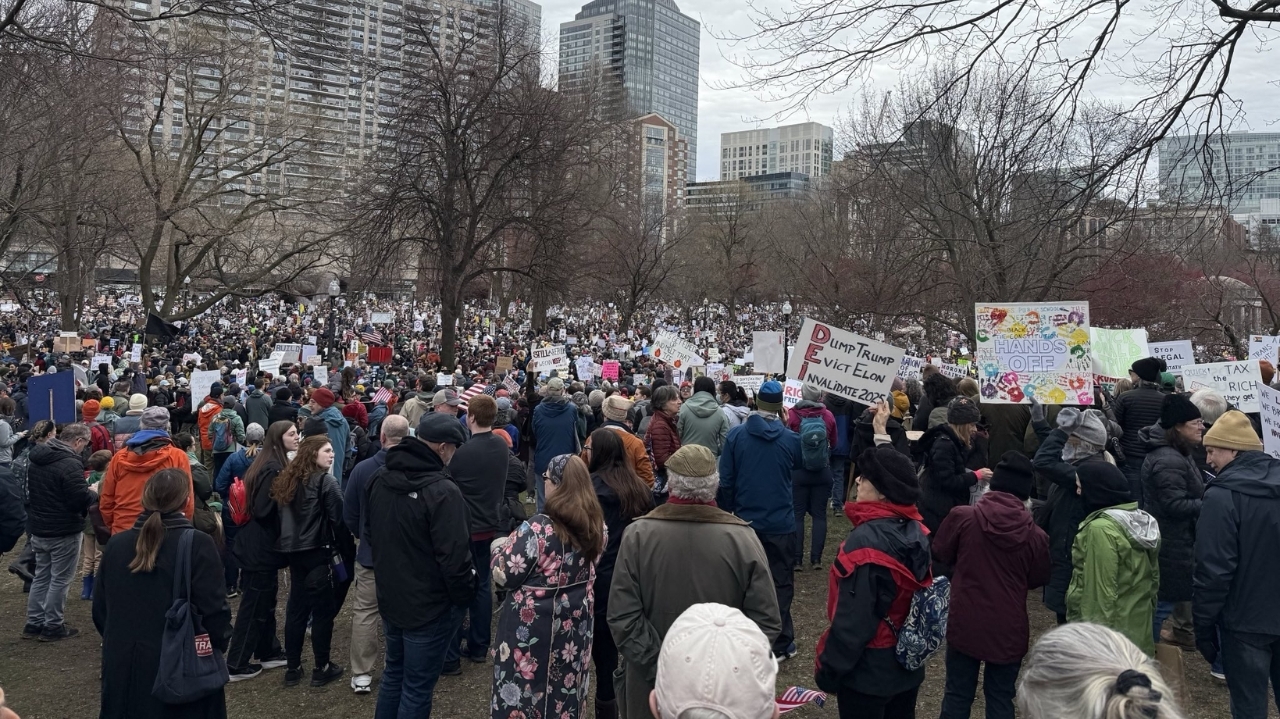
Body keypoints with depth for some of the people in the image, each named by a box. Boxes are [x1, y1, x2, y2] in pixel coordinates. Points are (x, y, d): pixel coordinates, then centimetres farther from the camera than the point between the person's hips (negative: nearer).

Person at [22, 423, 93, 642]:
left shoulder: (37, 459, 8)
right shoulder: (70, 463, -23)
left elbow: (30, 493, 20)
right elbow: (81, 500, -24)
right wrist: (92, 493, -4)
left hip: (38, 528, 9)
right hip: (63, 532, -8)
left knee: (41, 577, 17)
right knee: (60, 579, 2)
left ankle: (33, 623, 23)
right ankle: (52, 626, 9)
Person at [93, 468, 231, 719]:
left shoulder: (115, 545, 3)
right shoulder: (198, 544, -15)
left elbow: (100, 610, 11)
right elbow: (214, 611, -15)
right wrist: (219, 643, 3)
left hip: (124, 668, 5)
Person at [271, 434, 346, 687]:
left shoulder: (287, 479, 10)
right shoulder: (326, 481, -12)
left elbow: (283, 515, 13)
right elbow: (338, 517, -13)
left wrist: (290, 540, 16)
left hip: (293, 550, 7)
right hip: (317, 551, -7)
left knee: (296, 607, 14)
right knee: (323, 609, 3)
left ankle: (293, 668, 19)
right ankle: (322, 668, 9)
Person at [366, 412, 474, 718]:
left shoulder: (379, 478, -1)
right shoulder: (443, 492, -27)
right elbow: (454, 556, -25)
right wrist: (465, 596, -8)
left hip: (390, 597, 7)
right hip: (430, 606, -7)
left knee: (394, 673, 25)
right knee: (417, 688, 7)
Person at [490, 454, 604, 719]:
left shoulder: (537, 529, -25)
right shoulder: (596, 526, -4)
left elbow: (503, 576, -18)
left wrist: (500, 548, 3)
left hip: (533, 628, -6)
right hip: (576, 623, 6)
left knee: (524, 688, 10)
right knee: (566, 687, 21)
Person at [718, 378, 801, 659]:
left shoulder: (736, 435, -9)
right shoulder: (791, 439, -8)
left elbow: (725, 481, -6)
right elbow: (799, 465, 15)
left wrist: (728, 511, 6)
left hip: (746, 520, 1)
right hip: (781, 523, -1)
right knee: (781, 583, 9)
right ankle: (780, 644, 12)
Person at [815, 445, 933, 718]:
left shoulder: (865, 540, -27)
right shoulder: (916, 531, -3)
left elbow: (851, 620, -24)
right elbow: (919, 592, 8)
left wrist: (828, 669, -13)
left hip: (867, 671, -7)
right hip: (908, 663, 7)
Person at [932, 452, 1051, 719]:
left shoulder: (962, 516, -14)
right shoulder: (1036, 535, -12)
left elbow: (940, 552, 3)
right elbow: (1038, 579, 4)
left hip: (965, 623, 0)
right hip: (1008, 629, 1)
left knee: (958, 694, 14)